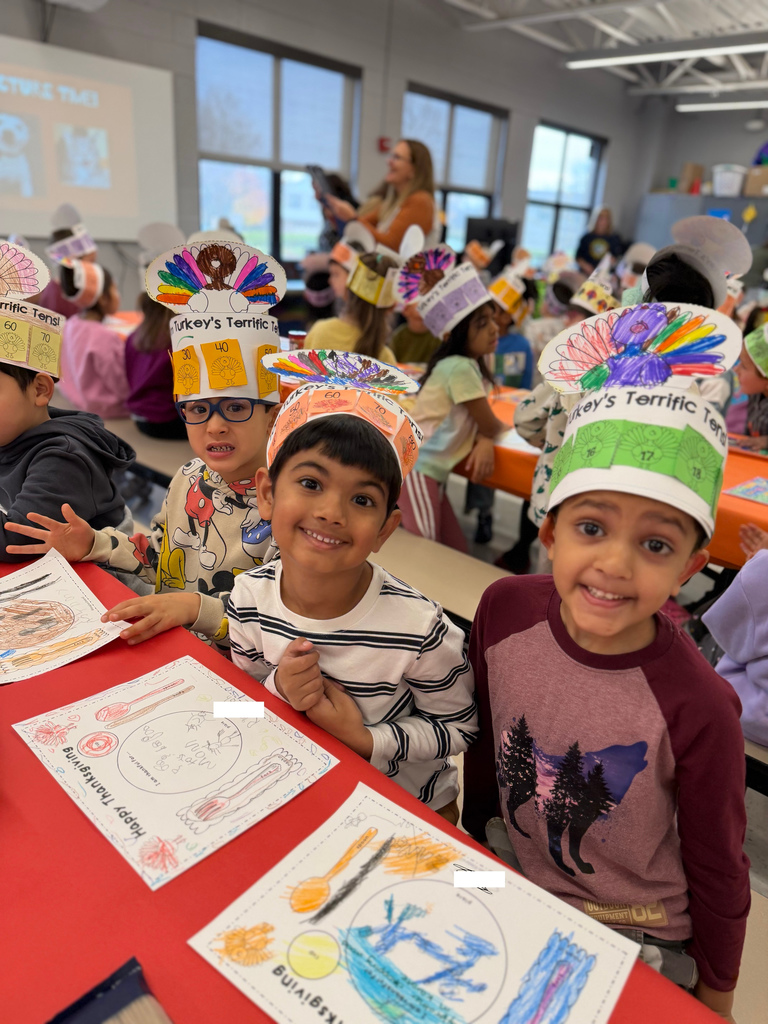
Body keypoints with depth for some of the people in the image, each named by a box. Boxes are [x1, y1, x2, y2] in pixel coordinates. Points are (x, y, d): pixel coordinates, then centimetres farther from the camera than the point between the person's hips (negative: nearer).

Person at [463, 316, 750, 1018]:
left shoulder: (698, 711, -31)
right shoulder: (504, 609, -23)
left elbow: (718, 872, -13)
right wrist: (475, 842, 10)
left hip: (635, 941, -3)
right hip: (510, 884, 4)